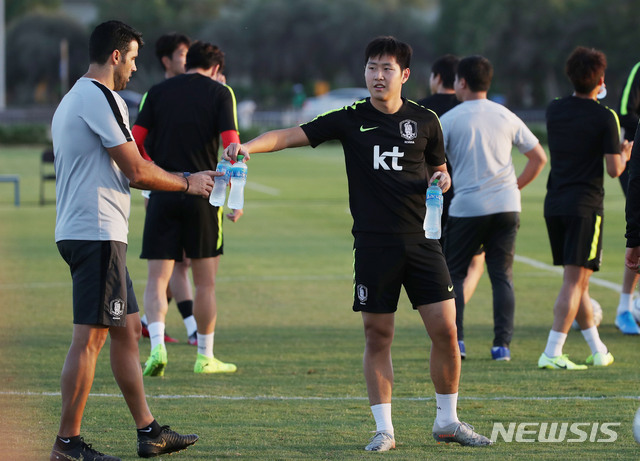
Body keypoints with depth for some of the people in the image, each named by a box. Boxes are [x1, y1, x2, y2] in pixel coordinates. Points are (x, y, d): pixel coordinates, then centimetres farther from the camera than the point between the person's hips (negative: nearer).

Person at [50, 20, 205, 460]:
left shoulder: (73, 98, 20)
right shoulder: (100, 98, -13)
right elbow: (136, 171, -14)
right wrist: (188, 183, 1)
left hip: (82, 231, 11)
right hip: (98, 233, -11)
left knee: (126, 330, 14)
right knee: (90, 337, -8)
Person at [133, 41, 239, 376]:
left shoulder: (157, 92, 9)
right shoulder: (220, 93, 2)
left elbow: (133, 144, 3)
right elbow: (231, 146, -9)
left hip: (162, 196, 1)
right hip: (202, 195, -1)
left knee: (157, 278, 1)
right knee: (205, 282, 10)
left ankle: (157, 346, -19)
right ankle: (205, 357, 16)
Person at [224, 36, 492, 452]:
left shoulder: (426, 121, 6)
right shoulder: (350, 119, 2)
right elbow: (289, 136, -4)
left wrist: (442, 179, -5)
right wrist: (247, 146, -21)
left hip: (422, 241, 1)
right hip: (373, 243, -1)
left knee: (445, 329, -2)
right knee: (377, 336, 1)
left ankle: (448, 421, 13)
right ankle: (384, 429, 9)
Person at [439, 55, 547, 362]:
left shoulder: (449, 120, -3)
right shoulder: (506, 117, 9)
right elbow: (539, 158, 11)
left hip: (467, 207, -3)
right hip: (507, 207, 3)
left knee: (453, 274, 9)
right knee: (502, 276, 6)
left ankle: (454, 340, 0)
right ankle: (502, 344, 0)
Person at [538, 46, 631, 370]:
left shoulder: (554, 110, 6)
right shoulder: (604, 117, -10)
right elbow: (614, 169, -11)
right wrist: (624, 155, 13)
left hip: (554, 204, 6)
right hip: (585, 206, -6)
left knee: (576, 280, 13)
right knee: (575, 280, -6)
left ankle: (598, 350, 22)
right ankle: (552, 353, -15)